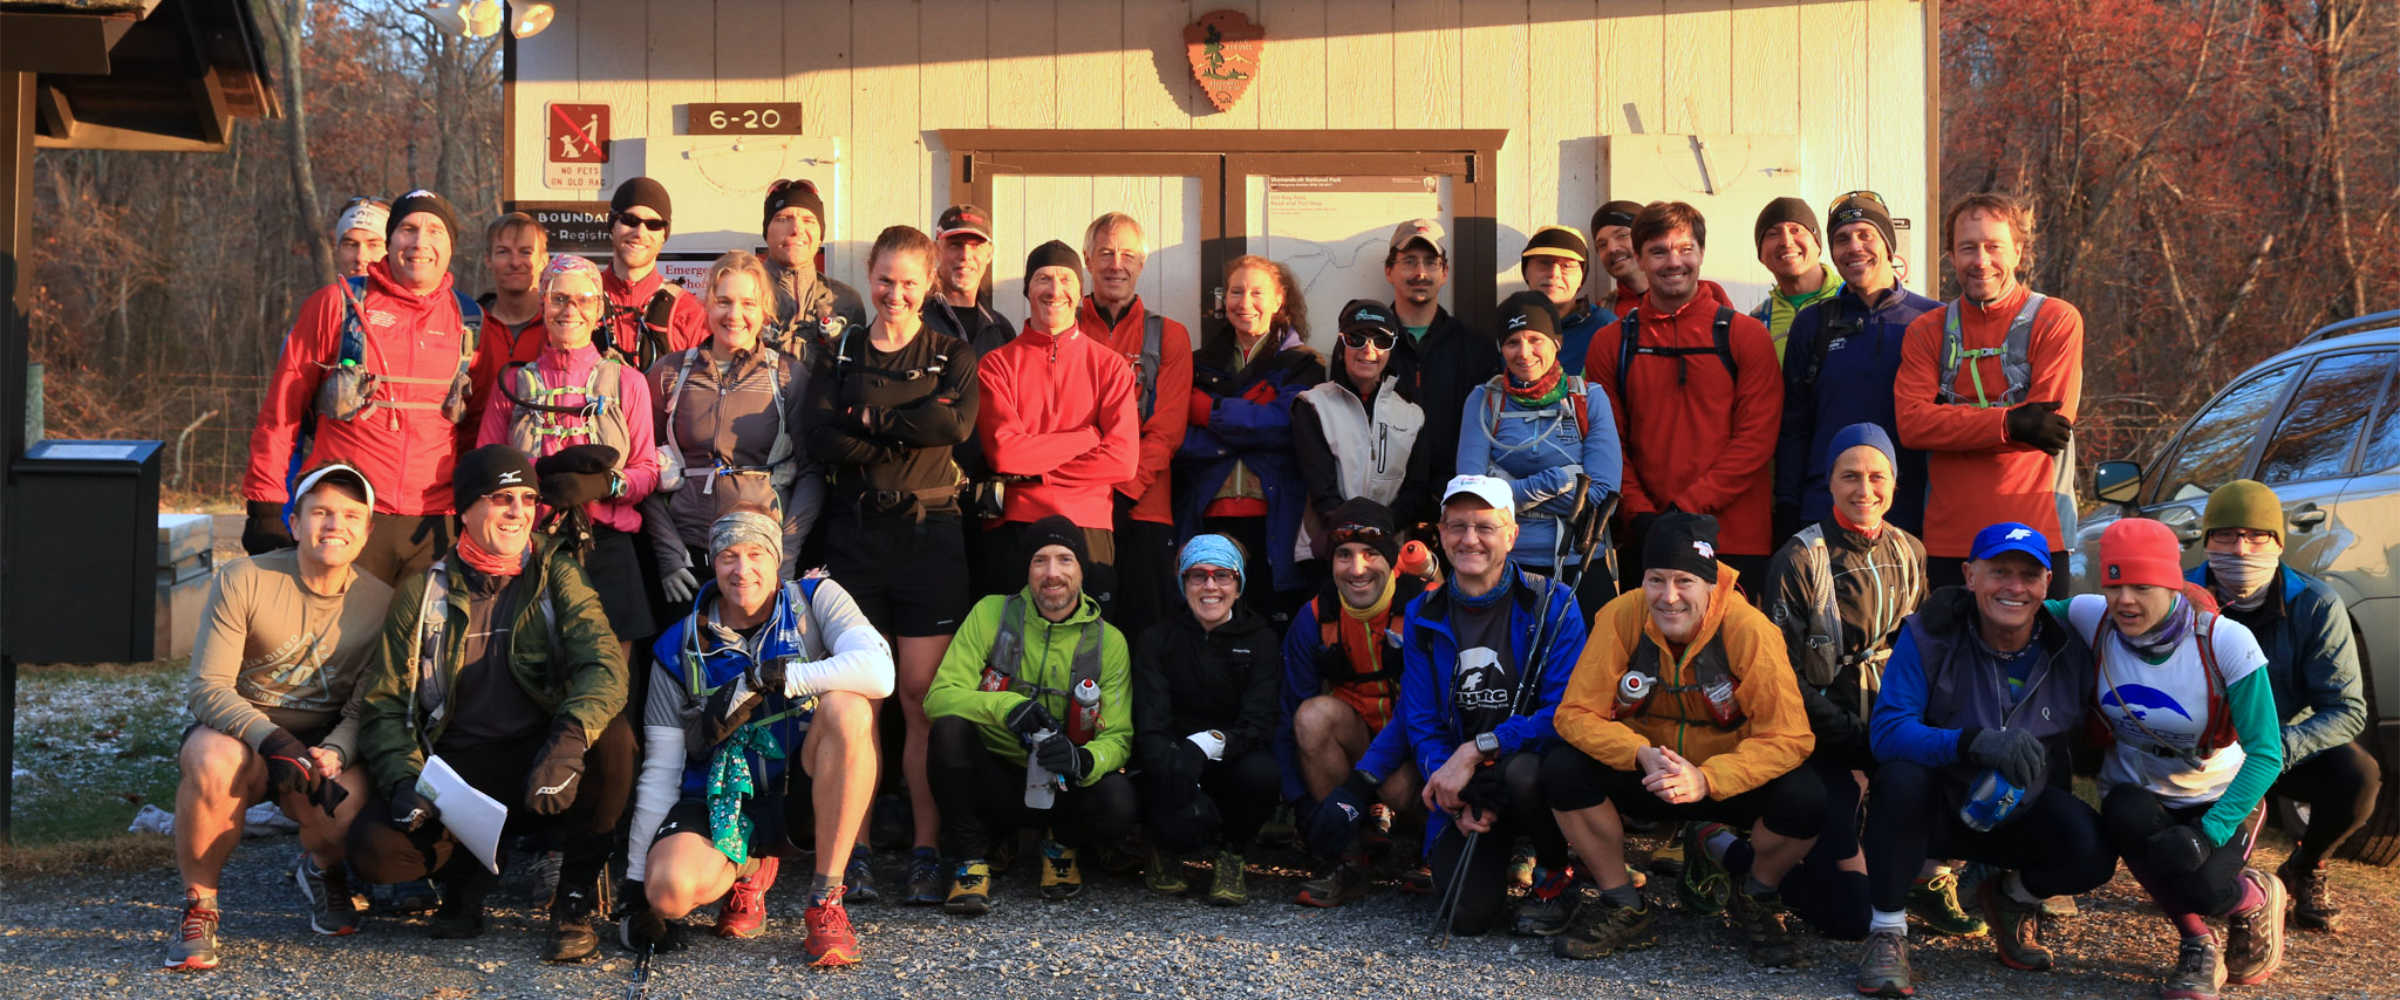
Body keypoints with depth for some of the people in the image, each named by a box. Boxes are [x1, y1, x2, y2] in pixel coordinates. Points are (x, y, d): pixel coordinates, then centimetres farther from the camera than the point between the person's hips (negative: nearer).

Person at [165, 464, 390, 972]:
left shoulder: (380, 601, -4)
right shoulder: (243, 580, -12)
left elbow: (366, 706, -4)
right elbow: (207, 686, -15)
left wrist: (335, 751, -26)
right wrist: (272, 739, -32)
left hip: (325, 743, 2)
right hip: (237, 729, -2)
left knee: (350, 796, -31)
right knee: (216, 763, -38)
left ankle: (322, 869, 11)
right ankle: (198, 907, -13)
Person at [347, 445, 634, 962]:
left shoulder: (556, 573, 3)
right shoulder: (423, 592, 4)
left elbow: (605, 664, -13)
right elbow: (382, 703, 4)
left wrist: (568, 738, -33)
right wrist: (403, 779, -16)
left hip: (544, 767, 0)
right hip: (457, 773, 1)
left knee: (613, 738, -32)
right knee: (375, 847, -27)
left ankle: (575, 901, -13)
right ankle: (468, 872, 8)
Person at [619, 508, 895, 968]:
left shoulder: (815, 600, -4)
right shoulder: (679, 649, 0)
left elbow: (878, 672, -24)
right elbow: (660, 772, 0)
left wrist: (763, 679, -25)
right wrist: (636, 884, -4)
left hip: (803, 787, -1)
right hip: (722, 800, 1)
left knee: (846, 708, -31)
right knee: (669, 888, -29)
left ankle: (825, 900, -22)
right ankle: (748, 869, 11)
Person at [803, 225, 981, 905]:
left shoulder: (952, 356, 11)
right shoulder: (840, 353, 14)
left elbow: (957, 423, -10)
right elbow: (820, 438, -4)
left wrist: (871, 421, -7)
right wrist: (909, 432, -11)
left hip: (929, 534, -1)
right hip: (855, 535, 1)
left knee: (923, 698, -6)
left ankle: (927, 850, -2)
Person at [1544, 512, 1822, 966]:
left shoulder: (1749, 629, -22)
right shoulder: (1621, 617, -17)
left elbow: (1788, 736, -23)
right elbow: (1577, 712, -15)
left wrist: (1706, 779, -37)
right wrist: (1643, 756, -34)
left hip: (1729, 782, -1)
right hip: (1643, 776, 2)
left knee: (1804, 799, -31)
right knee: (1562, 770, -25)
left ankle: (1757, 900, 5)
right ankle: (1622, 908, -2)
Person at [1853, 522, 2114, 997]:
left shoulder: (2070, 649, -8)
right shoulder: (1929, 635, -17)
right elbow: (1886, 730, -28)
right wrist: (1974, 742, -43)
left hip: (2021, 816, 3)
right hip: (1936, 809, -2)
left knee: (2092, 853, -26)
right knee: (1901, 776, -36)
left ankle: (2014, 897, 11)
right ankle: (1886, 933, -18)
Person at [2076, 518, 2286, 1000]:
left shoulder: (2226, 642, -23)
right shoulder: (2092, 620, -15)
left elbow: (2266, 753, -21)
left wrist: (2209, 833, -31)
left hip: (2219, 800, -2)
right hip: (2134, 793, 2)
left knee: (2199, 885, -31)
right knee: (2130, 819, -35)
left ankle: (2256, 898, 10)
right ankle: (2197, 944, -9)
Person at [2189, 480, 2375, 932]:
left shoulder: (2316, 606, -14)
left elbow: (2348, 709, -16)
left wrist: (2284, 746, -36)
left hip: (2290, 750, 1)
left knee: (2357, 776, -30)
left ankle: (2306, 870, 5)